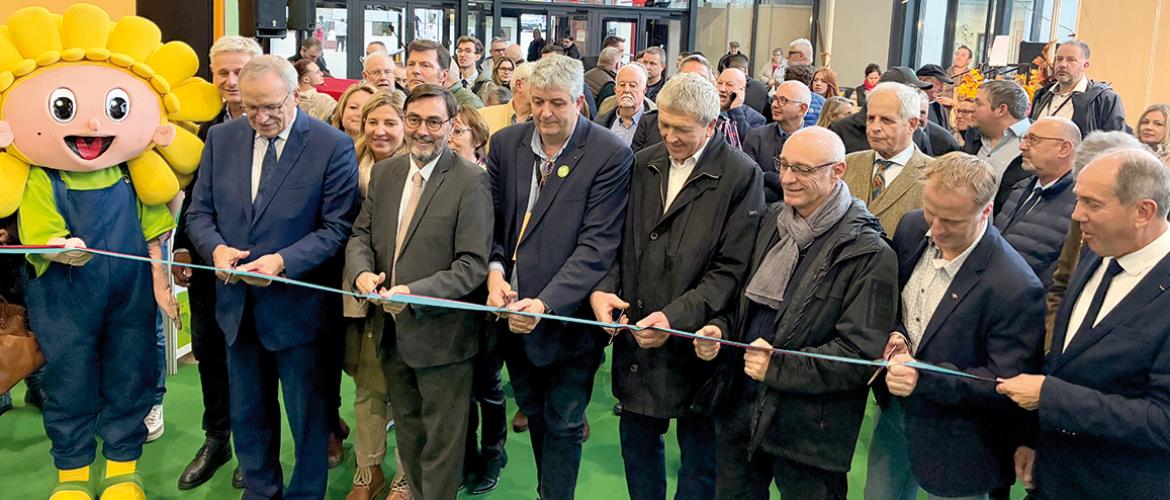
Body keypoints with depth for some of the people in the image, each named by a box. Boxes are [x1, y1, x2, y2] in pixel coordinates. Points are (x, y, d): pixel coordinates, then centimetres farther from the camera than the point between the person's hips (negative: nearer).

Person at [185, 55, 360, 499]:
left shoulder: (333, 146, -12)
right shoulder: (221, 138, 2)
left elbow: (338, 226, -12)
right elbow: (199, 212, 7)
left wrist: (283, 261, -25)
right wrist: (216, 248, -15)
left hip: (298, 307, -4)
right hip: (238, 303, 5)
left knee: (308, 416, 11)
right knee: (247, 414, 19)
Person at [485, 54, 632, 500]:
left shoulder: (611, 155, -15)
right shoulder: (506, 143, 1)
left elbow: (597, 244, -19)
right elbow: (492, 219, 6)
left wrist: (546, 304, -28)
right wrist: (494, 270, -14)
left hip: (569, 313, -5)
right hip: (512, 311, 5)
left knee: (563, 424, 9)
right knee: (534, 413, 22)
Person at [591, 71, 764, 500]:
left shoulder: (740, 176, -11)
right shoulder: (643, 164, 7)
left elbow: (732, 269, -15)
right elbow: (620, 241, 10)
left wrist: (676, 316, -24)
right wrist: (602, 288, -8)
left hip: (695, 344, -4)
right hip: (636, 337, 5)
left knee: (699, 455, 12)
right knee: (637, 442, 18)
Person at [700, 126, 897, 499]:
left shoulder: (869, 255, -16)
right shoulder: (772, 220, 6)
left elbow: (862, 354, -19)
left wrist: (778, 367, -22)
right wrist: (721, 329, -4)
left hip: (809, 428, -6)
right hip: (740, 406, 6)